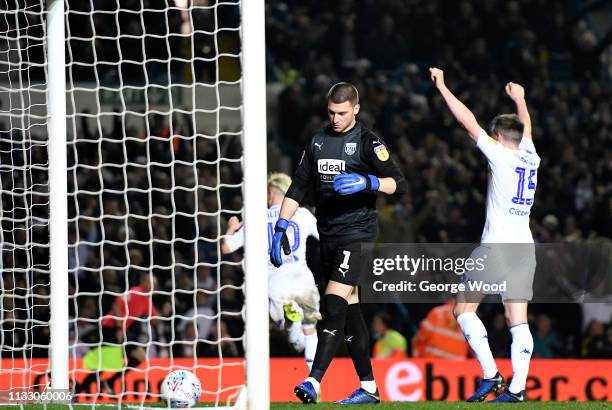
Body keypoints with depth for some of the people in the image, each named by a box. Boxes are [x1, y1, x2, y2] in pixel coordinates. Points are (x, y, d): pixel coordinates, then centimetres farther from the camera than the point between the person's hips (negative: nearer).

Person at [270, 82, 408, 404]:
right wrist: (280, 229, 10)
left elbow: (398, 184, -13)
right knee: (348, 308, 8)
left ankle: (313, 382, -25)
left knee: (334, 301, -18)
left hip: (357, 232, -7)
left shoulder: (368, 142, -5)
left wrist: (367, 182, -30)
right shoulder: (318, 142, 12)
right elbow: (298, 188, 16)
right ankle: (368, 387, 14)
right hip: (327, 234, 7)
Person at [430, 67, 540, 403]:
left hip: (496, 246, -6)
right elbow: (526, 128, 32)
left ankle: (491, 375, -6)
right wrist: (519, 100, 50)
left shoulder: (500, 155, -5)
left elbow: (468, 121, -4)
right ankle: (516, 388, -8)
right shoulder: (530, 157, 11)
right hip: (525, 248, 6)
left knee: (463, 309, 5)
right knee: (518, 319, 1)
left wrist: (442, 87, 3)